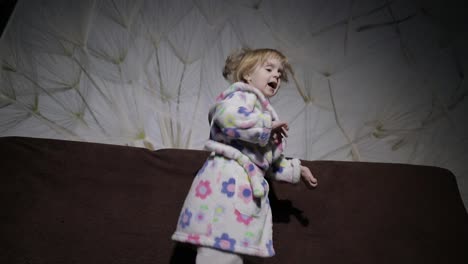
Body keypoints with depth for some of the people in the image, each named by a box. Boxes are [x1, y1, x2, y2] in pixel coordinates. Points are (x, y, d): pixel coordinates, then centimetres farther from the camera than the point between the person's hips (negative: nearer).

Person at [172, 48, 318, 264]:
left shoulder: (262, 111, 31)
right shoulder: (243, 94, 2)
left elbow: (270, 160, 38)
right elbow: (229, 117, -25)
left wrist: (296, 170, 42)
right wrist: (266, 127, -12)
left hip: (245, 183, 10)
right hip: (228, 179, -10)